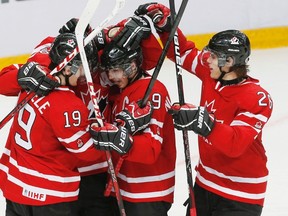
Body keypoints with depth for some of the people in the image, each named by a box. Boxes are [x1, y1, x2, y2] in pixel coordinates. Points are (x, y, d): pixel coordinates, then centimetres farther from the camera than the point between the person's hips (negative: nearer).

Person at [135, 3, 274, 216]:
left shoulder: (258, 99, -23)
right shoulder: (212, 74, -4)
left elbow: (235, 144, -33)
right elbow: (184, 52, 8)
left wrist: (204, 123, -44)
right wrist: (164, 23, -6)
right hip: (206, 182, 7)